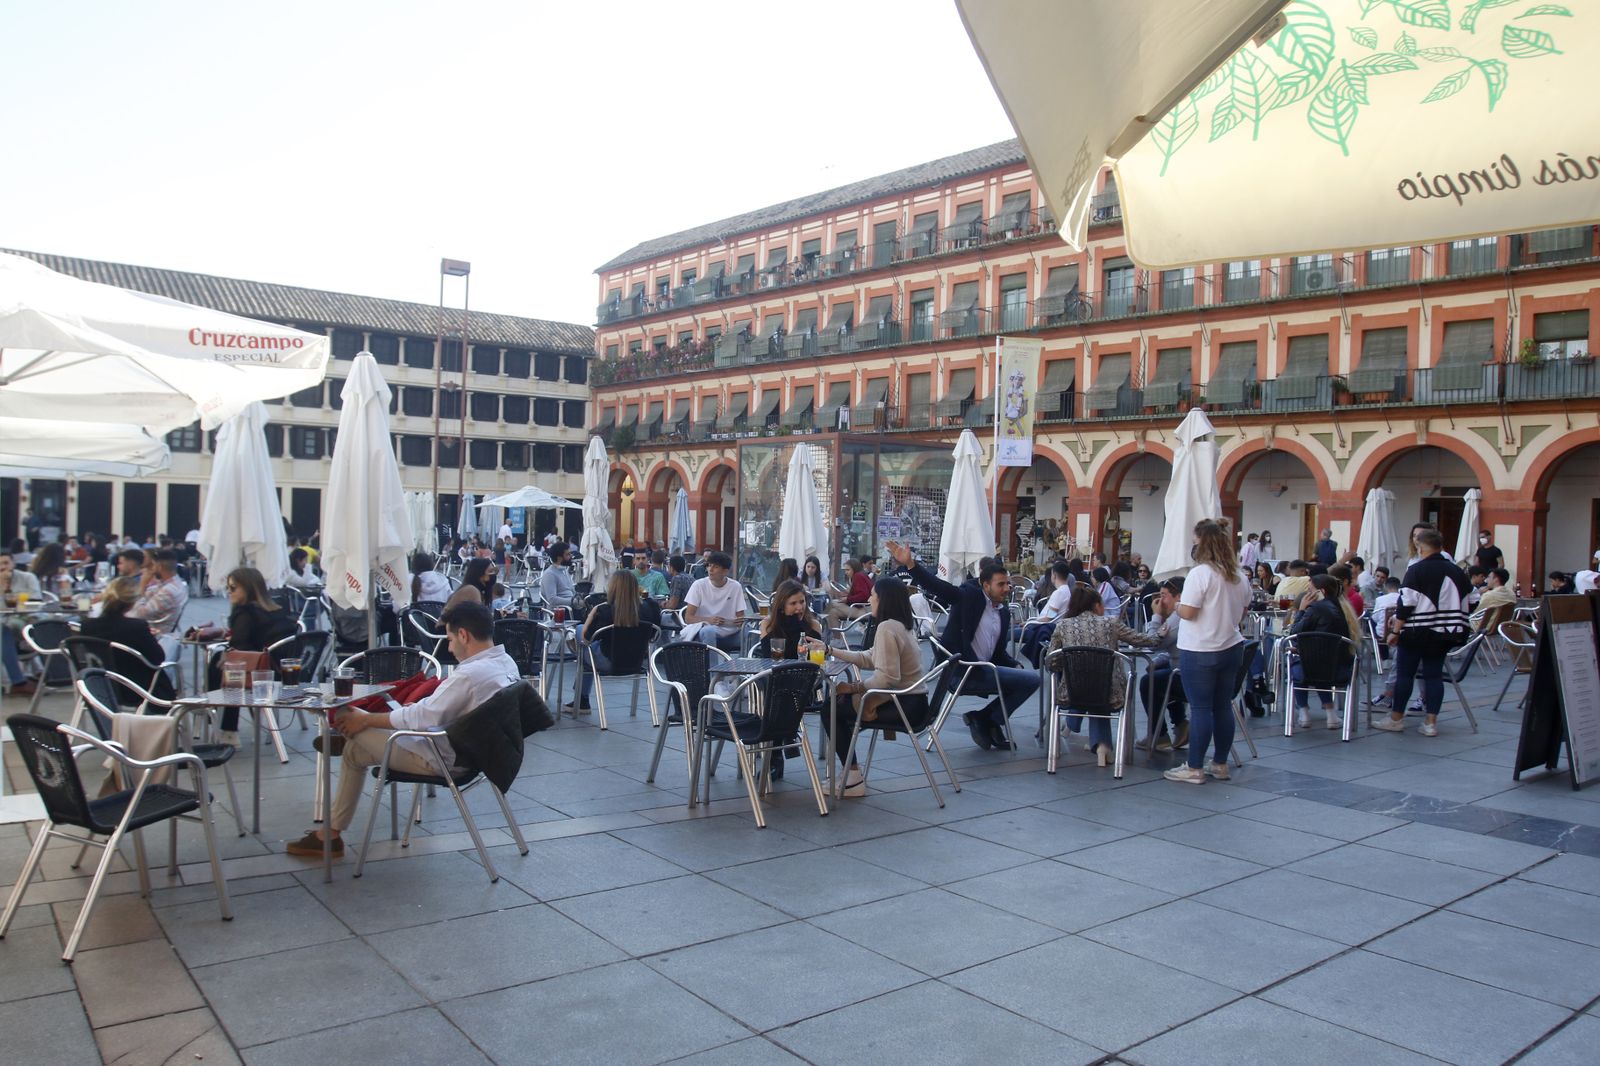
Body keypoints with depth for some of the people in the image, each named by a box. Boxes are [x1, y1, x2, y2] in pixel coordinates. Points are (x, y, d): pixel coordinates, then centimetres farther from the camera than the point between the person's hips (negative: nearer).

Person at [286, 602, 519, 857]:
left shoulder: (470, 673, -29)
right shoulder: (507, 662, -2)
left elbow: (423, 717, -23)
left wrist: (365, 720, -10)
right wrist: (421, 706, 12)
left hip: (443, 759, -9)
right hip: (474, 750, 9)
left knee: (355, 748, 5)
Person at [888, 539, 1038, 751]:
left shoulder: (1004, 612, 17)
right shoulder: (969, 594, -3)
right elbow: (936, 585, -17)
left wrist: (1015, 666, 3)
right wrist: (910, 563, -32)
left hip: (984, 671, 9)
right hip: (960, 670, -9)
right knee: (1031, 679, -15)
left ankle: (985, 720, 13)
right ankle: (986, 720, 1)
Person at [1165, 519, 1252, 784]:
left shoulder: (1200, 574, -16)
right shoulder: (1239, 576, 8)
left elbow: (1187, 612, -18)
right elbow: (1242, 610, 18)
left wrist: (1176, 605, 1)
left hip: (1200, 651, -7)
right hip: (1231, 647, 7)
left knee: (1200, 708, -4)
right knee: (1223, 706, 12)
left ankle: (1194, 769, 1)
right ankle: (1221, 764, 20)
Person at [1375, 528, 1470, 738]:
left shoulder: (1416, 570, -10)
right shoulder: (1457, 571, 10)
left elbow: (1406, 603, -14)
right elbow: (1464, 605, 15)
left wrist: (1396, 630, -9)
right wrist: (1457, 633, 23)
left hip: (1417, 632, -6)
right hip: (1445, 633, 6)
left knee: (1405, 673, 3)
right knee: (1434, 675, 9)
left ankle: (1396, 719, 10)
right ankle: (1430, 722, 8)